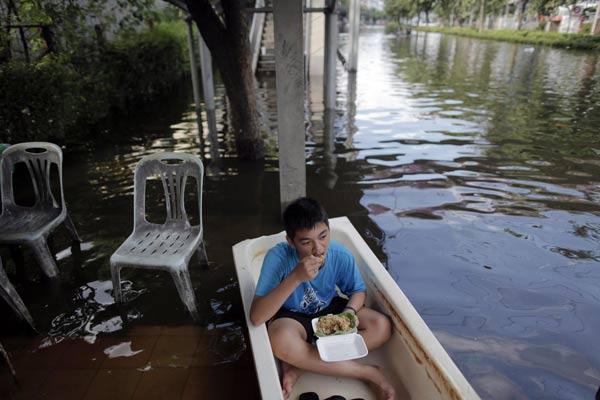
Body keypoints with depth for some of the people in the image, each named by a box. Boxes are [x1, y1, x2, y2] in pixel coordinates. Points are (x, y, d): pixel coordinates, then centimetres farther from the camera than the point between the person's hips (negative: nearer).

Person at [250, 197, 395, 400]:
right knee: (282, 342, -37)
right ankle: (367, 372, -19)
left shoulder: (341, 255, -21)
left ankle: (299, 364, -18)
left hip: (330, 310, 3)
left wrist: (349, 312, -24)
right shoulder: (278, 257, -29)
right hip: (292, 317, -3)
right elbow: (256, 317, -34)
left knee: (382, 326, -18)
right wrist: (295, 278, -44)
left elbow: (358, 291, 0)